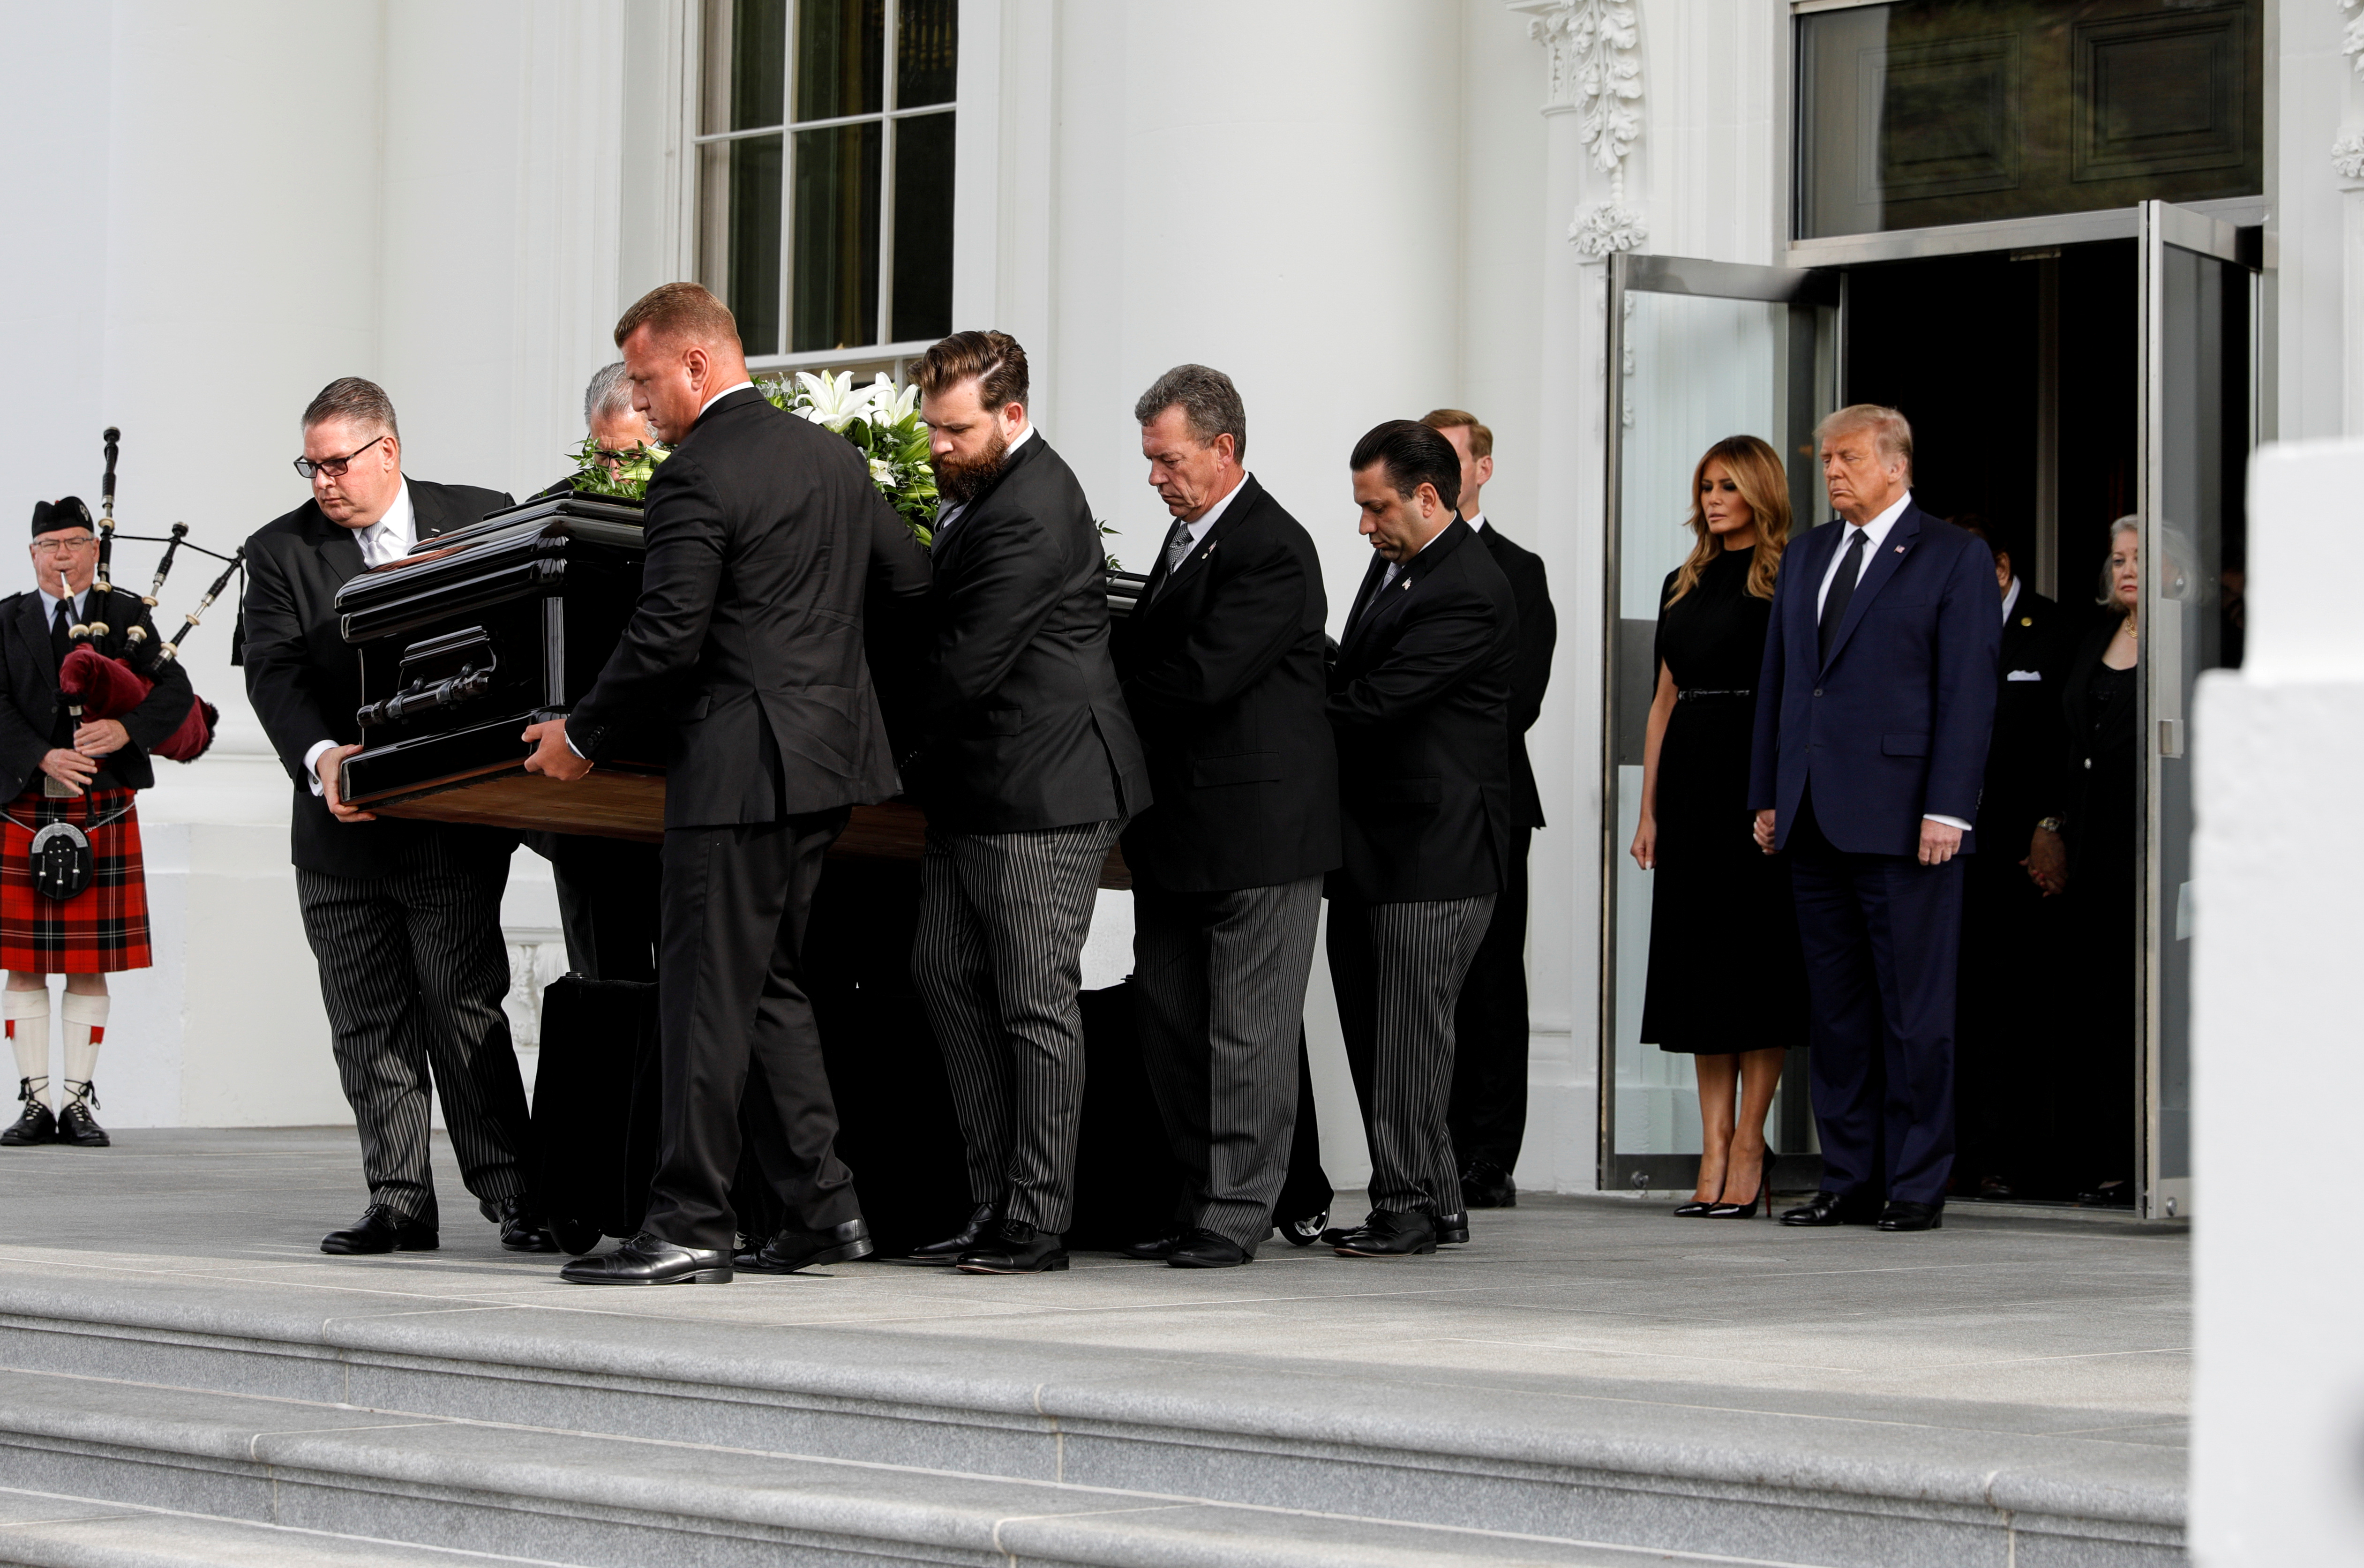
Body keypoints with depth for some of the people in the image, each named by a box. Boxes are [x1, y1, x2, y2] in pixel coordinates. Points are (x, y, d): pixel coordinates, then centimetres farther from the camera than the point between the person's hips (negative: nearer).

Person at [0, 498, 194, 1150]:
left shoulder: (128, 615, 8)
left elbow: (176, 692, -1)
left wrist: (127, 729, -20)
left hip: (102, 813, 0)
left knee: (91, 966, 1)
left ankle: (78, 1104, 5)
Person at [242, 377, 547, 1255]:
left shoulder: (482, 522, 4)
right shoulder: (280, 552, 5)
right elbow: (273, 671, -6)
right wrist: (320, 756, -25)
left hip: (455, 821, -3)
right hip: (342, 831, 3)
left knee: (466, 1010, -6)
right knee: (369, 1024, 6)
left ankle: (512, 1193, -1)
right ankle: (400, 1202, 12)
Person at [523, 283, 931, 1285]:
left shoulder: (697, 477, -14)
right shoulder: (833, 457, 12)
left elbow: (665, 638, -18)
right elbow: (911, 581, 20)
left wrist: (582, 735, -6)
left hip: (742, 767, -9)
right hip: (832, 752, 9)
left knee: (705, 987, -4)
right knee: (769, 980, 16)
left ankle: (688, 1226, -2)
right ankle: (823, 1209, 15)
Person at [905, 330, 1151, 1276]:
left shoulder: (1030, 516, -19)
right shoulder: (976, 489, 14)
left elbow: (967, 666, -21)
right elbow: (944, 627, 23)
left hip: (1041, 786, -11)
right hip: (973, 789, 11)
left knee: (1036, 1004, -5)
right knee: (944, 975, 9)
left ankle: (1037, 1225, 0)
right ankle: (995, 1205, 13)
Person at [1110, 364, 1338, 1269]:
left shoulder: (1273, 552, -16)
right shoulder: (1188, 535, 15)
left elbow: (1201, 675, -22)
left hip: (1256, 827, -10)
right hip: (1181, 823, 10)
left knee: (1247, 1032, -3)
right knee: (1169, 1025, 11)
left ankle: (1236, 1215, 1)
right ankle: (1201, 1200, 18)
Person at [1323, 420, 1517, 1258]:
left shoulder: (1471, 593, -18)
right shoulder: (1393, 565, 14)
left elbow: (1375, 700, -21)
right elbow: (1351, 678, 20)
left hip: (1433, 847, -10)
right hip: (1371, 842, 10)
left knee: (1408, 1031, -6)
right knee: (1371, 1026, 11)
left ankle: (1409, 1206, 2)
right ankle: (1435, 1201, 18)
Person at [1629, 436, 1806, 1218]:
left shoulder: (1787, 582, -2)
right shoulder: (1683, 587, 16)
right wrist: (1648, 810, 11)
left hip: (1757, 778, -6)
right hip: (1688, 777, 6)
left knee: (1757, 954, -3)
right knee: (1699, 955, 4)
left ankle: (1749, 1144, 2)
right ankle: (1714, 1148, 6)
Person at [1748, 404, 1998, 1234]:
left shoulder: (1954, 558, -1)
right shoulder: (1807, 556, 17)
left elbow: (1968, 692, -7)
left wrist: (1946, 810, -14)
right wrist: (1767, 795, 13)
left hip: (1903, 821, -6)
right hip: (1815, 821, 6)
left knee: (1914, 1010, -2)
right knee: (1835, 1010, 8)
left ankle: (1917, 1186, 4)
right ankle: (1851, 1181, 14)